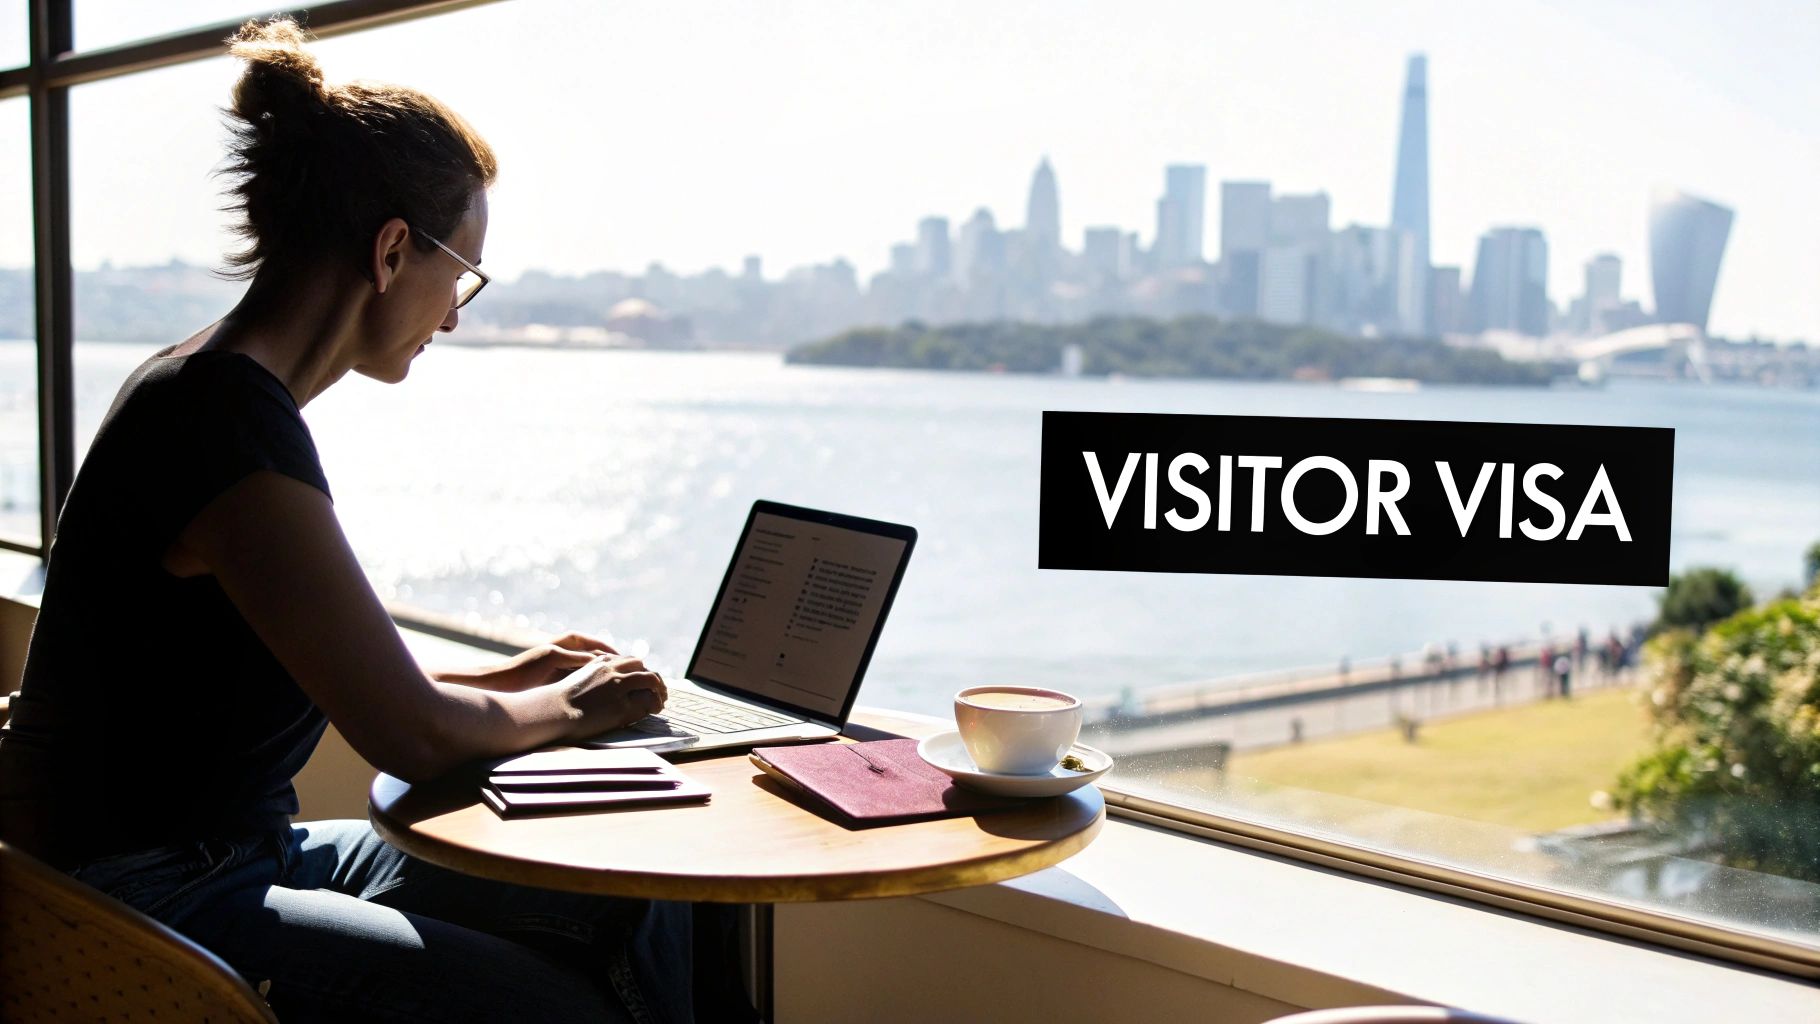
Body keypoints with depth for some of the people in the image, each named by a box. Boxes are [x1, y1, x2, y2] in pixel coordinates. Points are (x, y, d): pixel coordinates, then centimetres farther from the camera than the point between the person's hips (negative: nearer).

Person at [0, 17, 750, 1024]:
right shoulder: (231, 420, -22)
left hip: (242, 852, 10)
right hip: (151, 896, -10)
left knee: (648, 910, 1)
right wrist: (561, 708, -3)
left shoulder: (211, 391, 10)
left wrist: (497, 679, 13)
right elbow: (411, 736, -22)